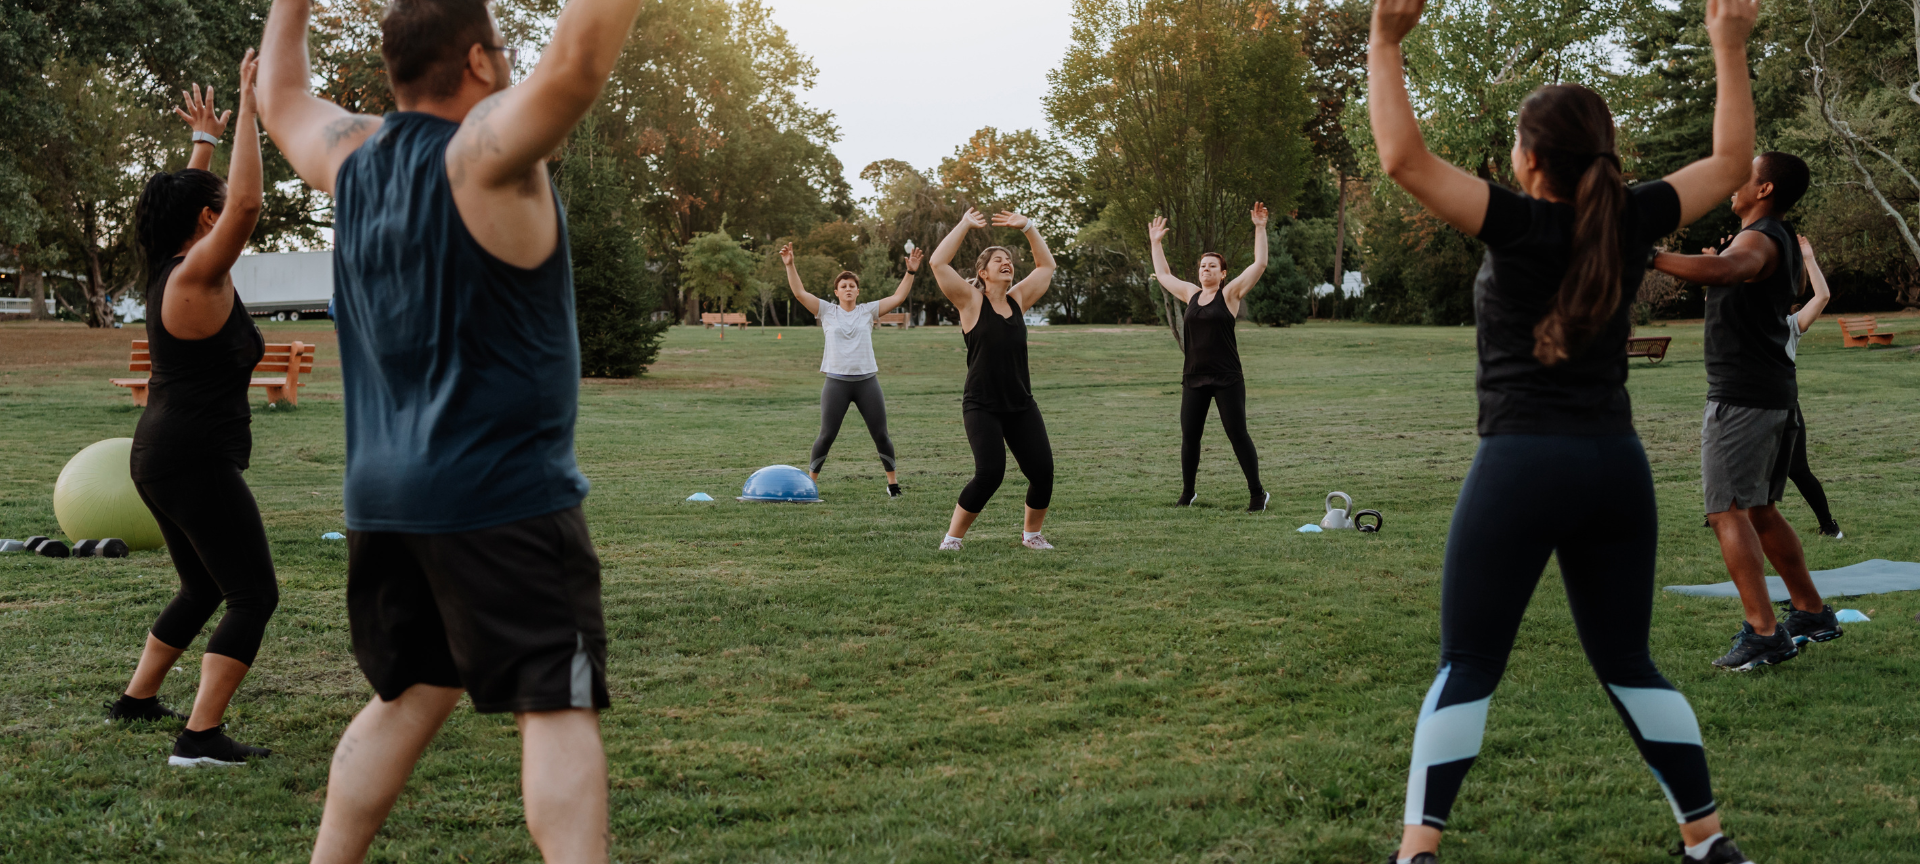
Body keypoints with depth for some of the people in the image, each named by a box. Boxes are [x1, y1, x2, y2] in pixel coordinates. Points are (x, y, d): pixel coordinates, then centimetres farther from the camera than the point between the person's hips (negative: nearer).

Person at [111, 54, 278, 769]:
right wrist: (248, 110, -20)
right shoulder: (197, 276, -14)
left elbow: (188, 203, 30)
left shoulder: (171, 272, 11)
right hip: (196, 461, -10)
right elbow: (246, 204, -25)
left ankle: (138, 699, 35)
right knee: (253, 595, -9)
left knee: (203, 590, 24)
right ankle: (201, 738, -14)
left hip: (161, 459, 10)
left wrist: (204, 139, 37)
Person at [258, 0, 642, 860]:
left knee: (407, 697, 19)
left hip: (383, 497, 8)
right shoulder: (487, 150, -12)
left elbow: (280, 96, 29)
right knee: (557, 709, -6)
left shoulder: (351, 154, 8)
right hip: (501, 497, -7)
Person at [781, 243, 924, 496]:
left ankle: (892, 481, 17)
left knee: (880, 435, 3)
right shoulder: (827, 311, 5)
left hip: (867, 380, 1)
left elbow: (898, 297, 4)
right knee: (827, 435, -2)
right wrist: (790, 266, -11)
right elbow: (800, 292, -2)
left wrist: (910, 271, -5)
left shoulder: (868, 311, 8)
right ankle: (810, 481, 11)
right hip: (836, 381, -1)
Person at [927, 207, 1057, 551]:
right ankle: (952, 537, 0)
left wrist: (1026, 226, 14)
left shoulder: (1018, 300, 10)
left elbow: (1046, 265, 20)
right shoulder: (971, 301, -2)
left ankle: (1031, 533, 22)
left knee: (1043, 472, -3)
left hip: (1021, 405, 5)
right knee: (990, 474, -18)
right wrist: (964, 225, -5)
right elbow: (938, 263, -13)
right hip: (981, 407, -5)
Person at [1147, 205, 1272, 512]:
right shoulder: (1191, 294, 12)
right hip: (1194, 379, 5)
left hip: (1227, 379, -5)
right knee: (1189, 436, 4)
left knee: (1238, 435, -2)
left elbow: (1259, 264, -8)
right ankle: (1187, 493, 17)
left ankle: (1257, 493, 7)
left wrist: (1260, 229, -11)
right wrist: (1155, 243, 29)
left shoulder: (1230, 294, -1)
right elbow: (1163, 274, 26)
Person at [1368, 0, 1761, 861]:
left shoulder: (1521, 225, -10)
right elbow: (1730, 160, 19)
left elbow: (1403, 158, -19)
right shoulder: (1630, 221, 3)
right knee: (1627, 664, 17)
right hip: (1617, 466, 5)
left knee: (1466, 666, 1)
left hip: (1522, 466, -5)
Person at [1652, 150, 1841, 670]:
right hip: (1777, 394, 10)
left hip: (1741, 398, -10)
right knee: (1760, 510, 20)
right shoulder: (1786, 245, 17)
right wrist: (1717, 268, 34)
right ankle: (1812, 613, 27)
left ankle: (1763, 633, -16)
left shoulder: (1759, 240, -15)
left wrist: (1648, 257, -43)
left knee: (1728, 512, -11)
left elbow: (1725, 271, -39)